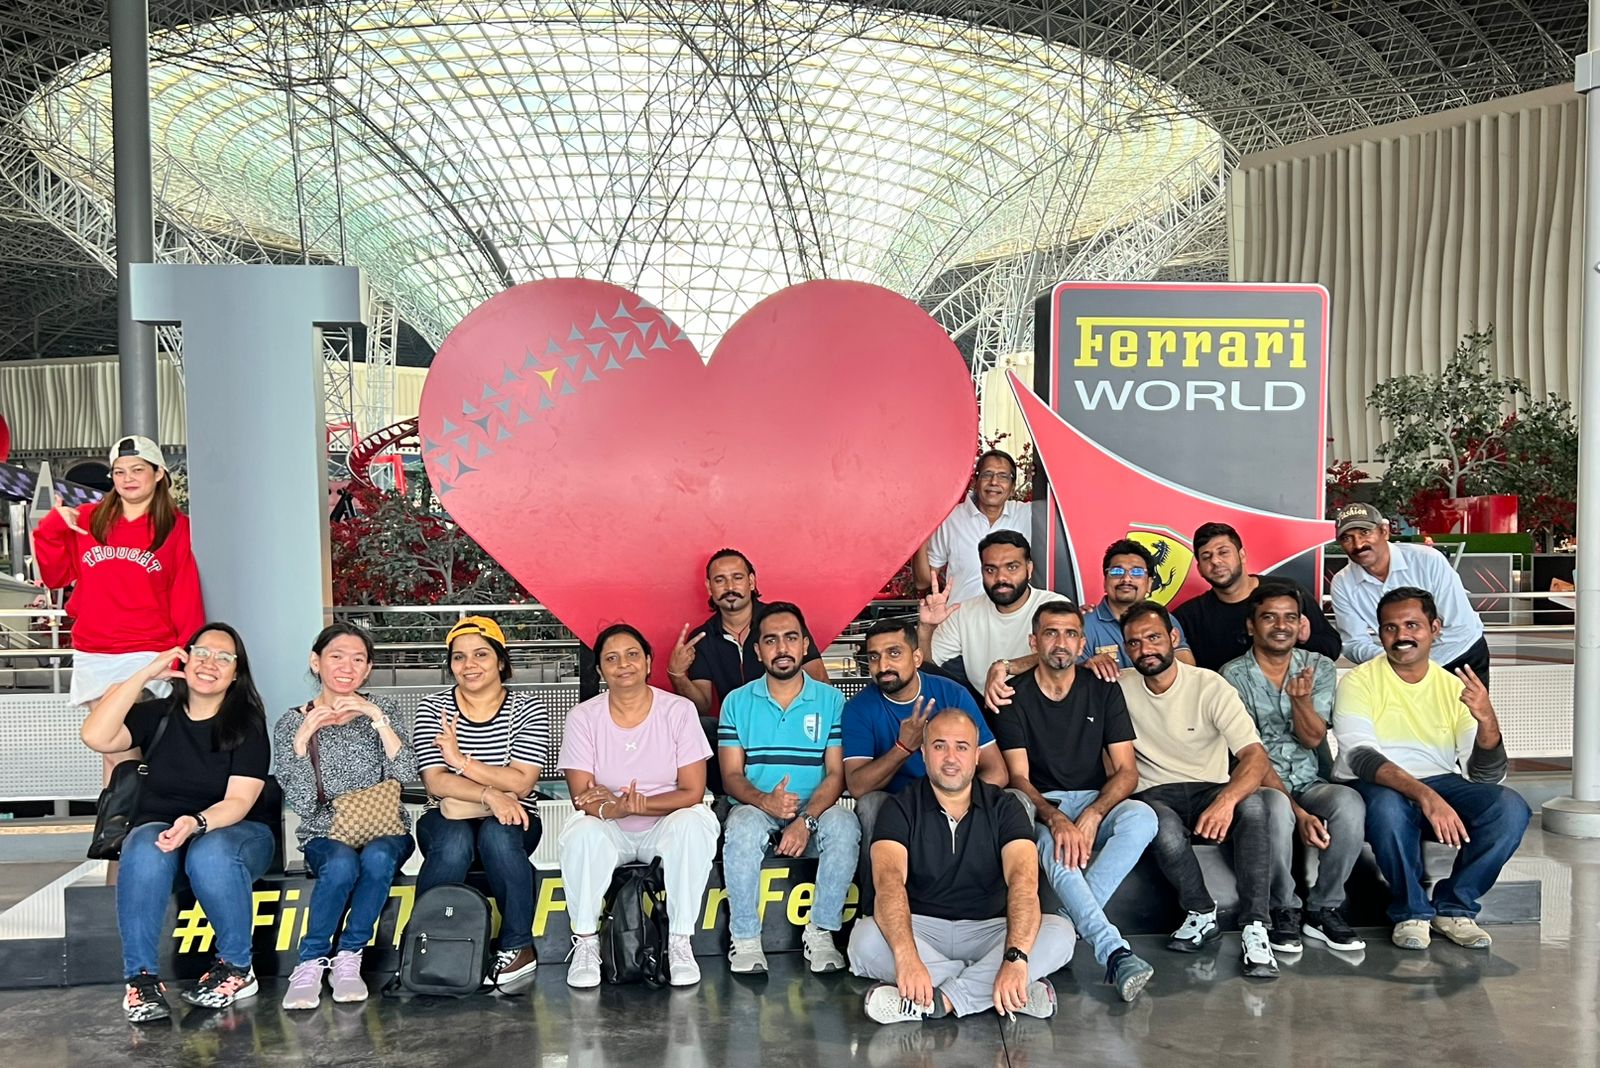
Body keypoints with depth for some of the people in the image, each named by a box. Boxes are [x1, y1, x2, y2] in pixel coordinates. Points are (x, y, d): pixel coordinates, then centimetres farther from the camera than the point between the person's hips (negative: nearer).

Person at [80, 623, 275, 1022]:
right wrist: (145, 674, -14)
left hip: (235, 830, -2)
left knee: (210, 854, -37)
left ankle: (237, 967, -18)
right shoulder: (157, 714, 5)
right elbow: (96, 737, -15)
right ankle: (142, 976, -26)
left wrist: (197, 822, -33)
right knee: (145, 852, -34)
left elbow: (239, 801, -12)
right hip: (158, 827, 2)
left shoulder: (247, 724, -2)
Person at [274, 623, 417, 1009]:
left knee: (377, 858, -34)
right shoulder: (290, 725, 3)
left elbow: (406, 774, -11)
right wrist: (302, 741, -18)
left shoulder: (379, 714, 6)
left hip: (384, 831, 1)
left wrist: (377, 717, -19)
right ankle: (311, 963, -16)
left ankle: (348, 958, -16)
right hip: (325, 836, -1)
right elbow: (302, 805, -7)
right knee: (342, 863, -34)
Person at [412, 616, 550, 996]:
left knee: (497, 836, -34)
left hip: (510, 822, 0)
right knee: (454, 842, -34)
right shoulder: (432, 708, 2)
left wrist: (461, 760, -19)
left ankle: (518, 948, -22)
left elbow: (521, 782, -12)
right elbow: (435, 782, -10)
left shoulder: (528, 709, 0)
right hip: (448, 821, 1)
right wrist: (490, 795, -26)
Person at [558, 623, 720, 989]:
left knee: (695, 822, -33)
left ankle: (679, 941, -19)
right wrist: (611, 809, -33)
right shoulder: (583, 717, -4)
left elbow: (693, 792, -10)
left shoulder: (679, 710, -6)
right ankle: (585, 943, -14)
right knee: (582, 833, -33)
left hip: (665, 829, 0)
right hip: (611, 834, 0)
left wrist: (640, 804, -26)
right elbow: (582, 797, -9)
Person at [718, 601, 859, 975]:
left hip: (814, 811, 0)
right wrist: (765, 801, -22)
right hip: (757, 810, 0)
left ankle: (821, 932, -16)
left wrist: (806, 819, -20)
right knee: (743, 826, -34)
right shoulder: (737, 702, 7)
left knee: (843, 825, -32)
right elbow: (731, 775, 1)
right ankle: (745, 939, -19)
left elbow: (836, 772, -2)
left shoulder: (831, 701, 6)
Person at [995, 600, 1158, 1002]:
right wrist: (1055, 818, -29)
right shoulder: (1014, 696, -2)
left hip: (1096, 801, 3)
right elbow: (1018, 777, -8)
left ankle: (1068, 923, -31)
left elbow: (1126, 770, -1)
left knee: (1141, 817, -32)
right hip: (1040, 805, -2)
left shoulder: (1103, 690, 5)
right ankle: (1116, 953, -43)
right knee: (1055, 846, -37)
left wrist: (1092, 815, -20)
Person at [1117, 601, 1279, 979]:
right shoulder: (1120, 687, 2)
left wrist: (1226, 799, -40)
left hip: (1210, 789, 0)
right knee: (1164, 826, -37)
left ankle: (1255, 927, -29)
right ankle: (1202, 915, -11)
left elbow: (1256, 757, -19)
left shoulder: (1211, 687, -8)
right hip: (1155, 795, 0)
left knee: (1252, 803, -34)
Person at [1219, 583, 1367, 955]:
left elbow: (1313, 739, -3)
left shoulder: (1320, 668, 5)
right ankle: (1284, 912, -14)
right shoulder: (1234, 676, -6)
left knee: (1350, 804, -30)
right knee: (1277, 809, -38)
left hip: (1309, 782, 3)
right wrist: (1298, 812, -21)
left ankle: (1324, 910, -11)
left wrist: (1302, 699, -25)